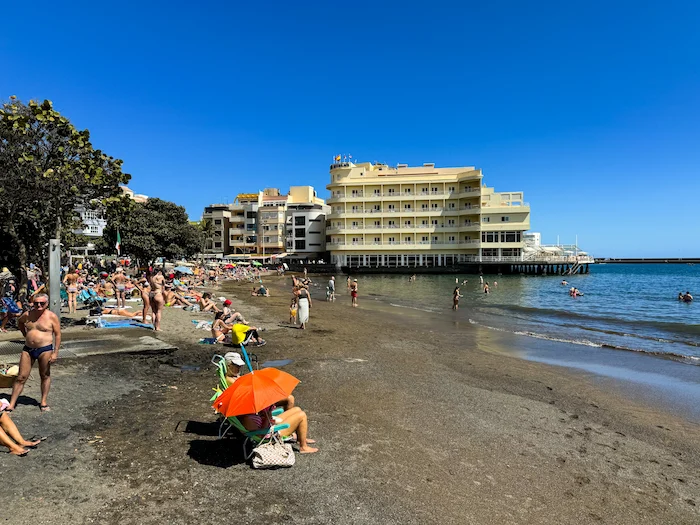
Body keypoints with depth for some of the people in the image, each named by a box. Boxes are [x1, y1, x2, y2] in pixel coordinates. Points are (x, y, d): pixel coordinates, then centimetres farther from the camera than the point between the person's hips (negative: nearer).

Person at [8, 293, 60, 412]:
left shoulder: (52, 317, -9)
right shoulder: (27, 315, 3)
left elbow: (57, 335, -8)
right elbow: (19, 323, 28)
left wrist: (55, 353, -12)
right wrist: (25, 335, 17)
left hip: (45, 350, -4)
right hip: (28, 349, 4)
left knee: (45, 376, 8)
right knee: (21, 377, 6)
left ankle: (44, 402, 19)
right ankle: (11, 404, 13)